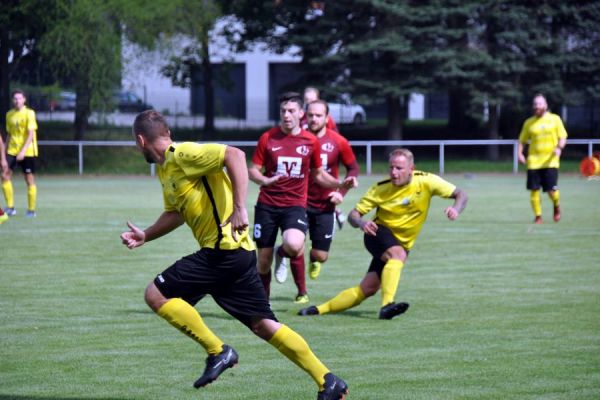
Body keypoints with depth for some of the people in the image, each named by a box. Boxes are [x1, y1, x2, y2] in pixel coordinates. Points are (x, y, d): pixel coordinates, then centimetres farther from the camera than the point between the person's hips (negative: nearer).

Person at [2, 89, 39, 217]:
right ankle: (10, 207, -3)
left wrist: (23, 151, -23)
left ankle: (31, 210, 8)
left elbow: (31, 134, -14)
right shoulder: (9, 114, 8)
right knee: (5, 175, -9)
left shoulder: (29, 113, -8)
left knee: (29, 179, 0)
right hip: (12, 150, 5)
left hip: (27, 152, -5)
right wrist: (5, 151, 13)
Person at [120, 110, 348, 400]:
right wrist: (145, 235, 22)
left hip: (223, 251, -10)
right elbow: (175, 213, 32)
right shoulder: (165, 169, 18)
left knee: (156, 294, -8)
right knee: (263, 325, 8)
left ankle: (218, 352, -5)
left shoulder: (182, 155, -12)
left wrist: (239, 209, -29)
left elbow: (234, 155, -24)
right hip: (238, 255, 10)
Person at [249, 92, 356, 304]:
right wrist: (264, 180, -20)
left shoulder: (311, 141, 3)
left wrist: (341, 184, -1)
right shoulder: (268, 138, 0)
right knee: (264, 257, 2)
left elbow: (318, 175, 15)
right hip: (267, 204, 1)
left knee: (294, 245, -29)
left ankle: (282, 254, 9)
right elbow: (253, 170, 2)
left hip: (295, 205, -1)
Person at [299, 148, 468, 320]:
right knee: (398, 254, -37)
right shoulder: (381, 189, -13)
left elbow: (461, 195, -10)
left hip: (402, 244, 2)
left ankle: (320, 309, 2)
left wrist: (455, 209, -33)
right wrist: (361, 223, -33)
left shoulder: (426, 182, -13)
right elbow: (353, 215, -9)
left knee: (368, 289, -7)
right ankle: (387, 306, -44)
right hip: (379, 233, -2)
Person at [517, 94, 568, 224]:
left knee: (552, 190, -8)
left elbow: (563, 137, 4)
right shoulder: (529, 123, 9)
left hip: (550, 161, -2)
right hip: (533, 162, 2)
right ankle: (538, 216, 8)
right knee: (534, 190, -5)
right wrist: (520, 153, -3)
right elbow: (522, 141, 14)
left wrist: (559, 148, -15)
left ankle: (556, 206, 24)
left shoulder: (555, 119, 5)